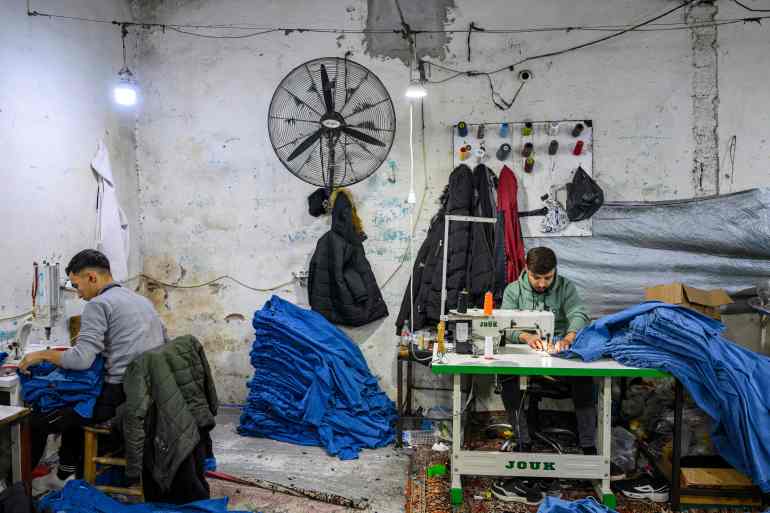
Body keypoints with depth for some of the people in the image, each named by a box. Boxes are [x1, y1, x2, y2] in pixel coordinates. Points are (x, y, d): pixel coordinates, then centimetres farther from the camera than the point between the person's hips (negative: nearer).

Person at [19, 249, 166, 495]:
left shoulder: (98, 304, -9)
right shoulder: (143, 300, 16)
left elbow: (81, 360, -18)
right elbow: (164, 345, 21)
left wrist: (41, 355, -1)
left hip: (120, 396, -9)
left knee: (38, 421, 7)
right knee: (72, 404, 30)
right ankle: (65, 475, 37)